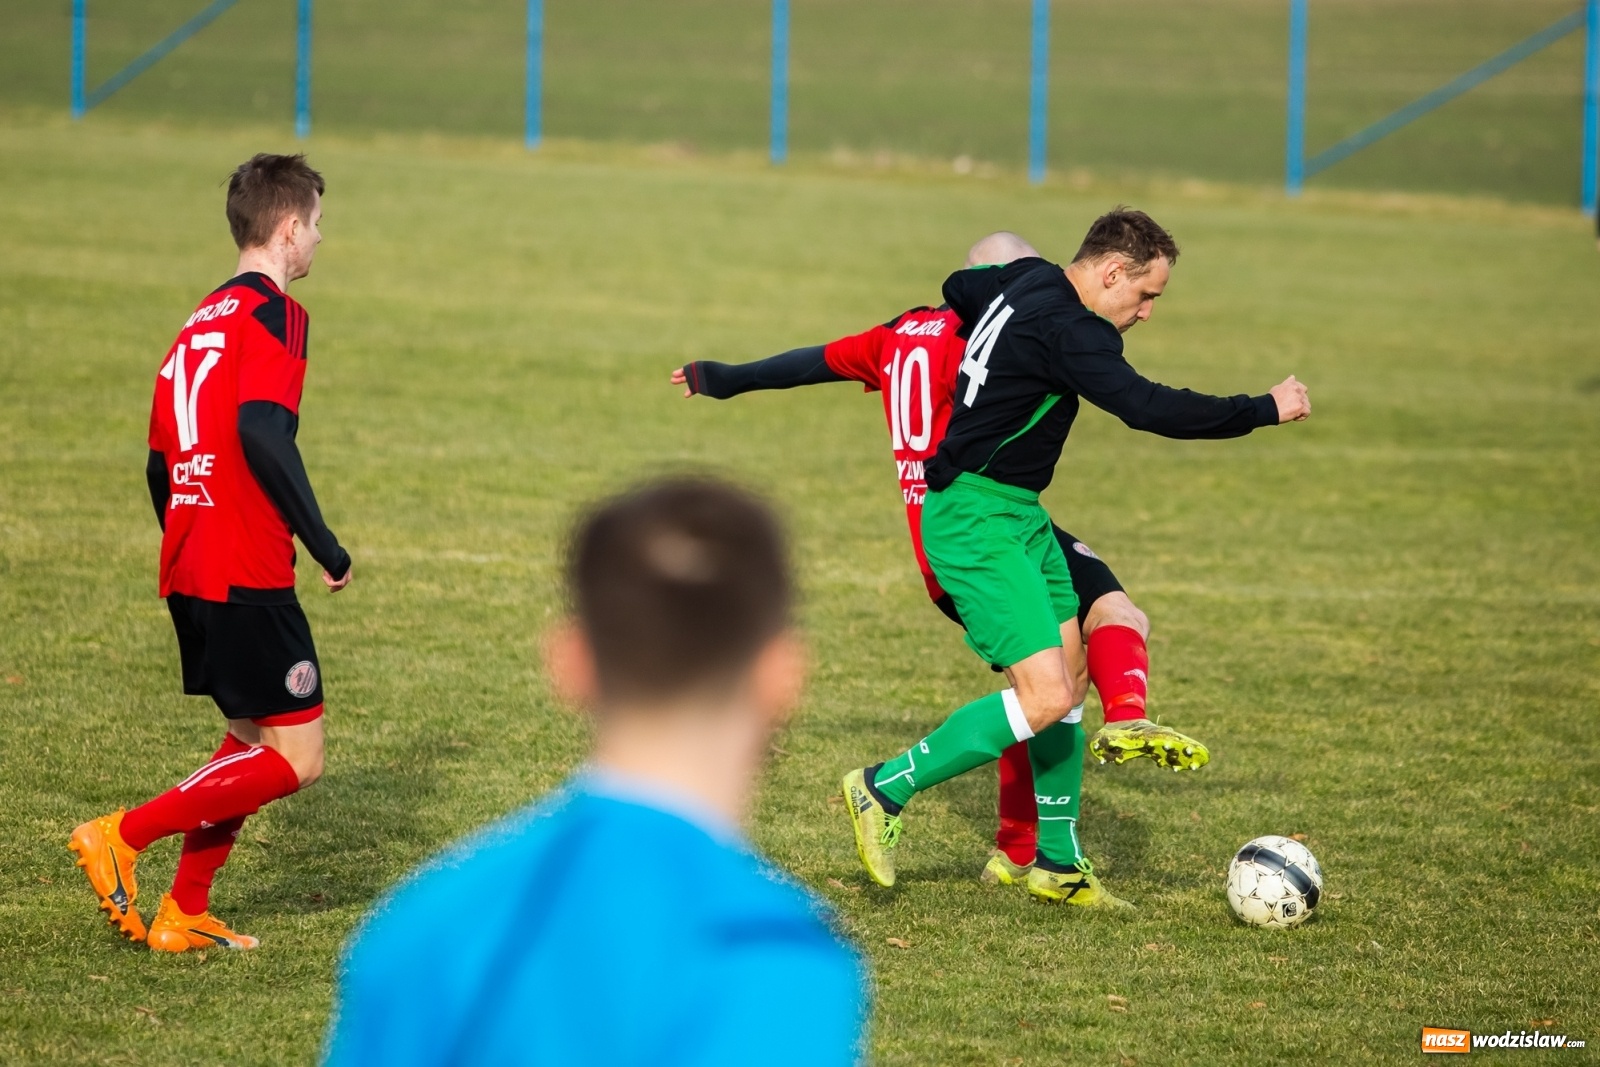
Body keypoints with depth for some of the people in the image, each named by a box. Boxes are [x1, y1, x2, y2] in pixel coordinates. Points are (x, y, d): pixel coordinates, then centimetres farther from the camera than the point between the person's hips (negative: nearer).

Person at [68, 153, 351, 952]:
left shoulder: (201, 321, 18)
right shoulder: (272, 314, -8)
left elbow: (159, 465, 20)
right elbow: (263, 435, -23)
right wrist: (326, 547, -18)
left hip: (188, 571, 9)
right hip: (249, 577, -9)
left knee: (252, 738, 19)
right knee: (297, 759, -5)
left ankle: (183, 913, 14)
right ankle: (123, 836, -11)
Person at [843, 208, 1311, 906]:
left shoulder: (1026, 280, 8)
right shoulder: (1066, 328, -23)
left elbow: (959, 288, 29)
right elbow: (1147, 407, -29)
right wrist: (1265, 410, -20)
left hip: (1018, 515, 11)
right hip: (976, 523, -11)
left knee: (1069, 675, 13)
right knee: (1046, 697, -16)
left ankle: (1056, 863, 21)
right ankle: (884, 790, -5)